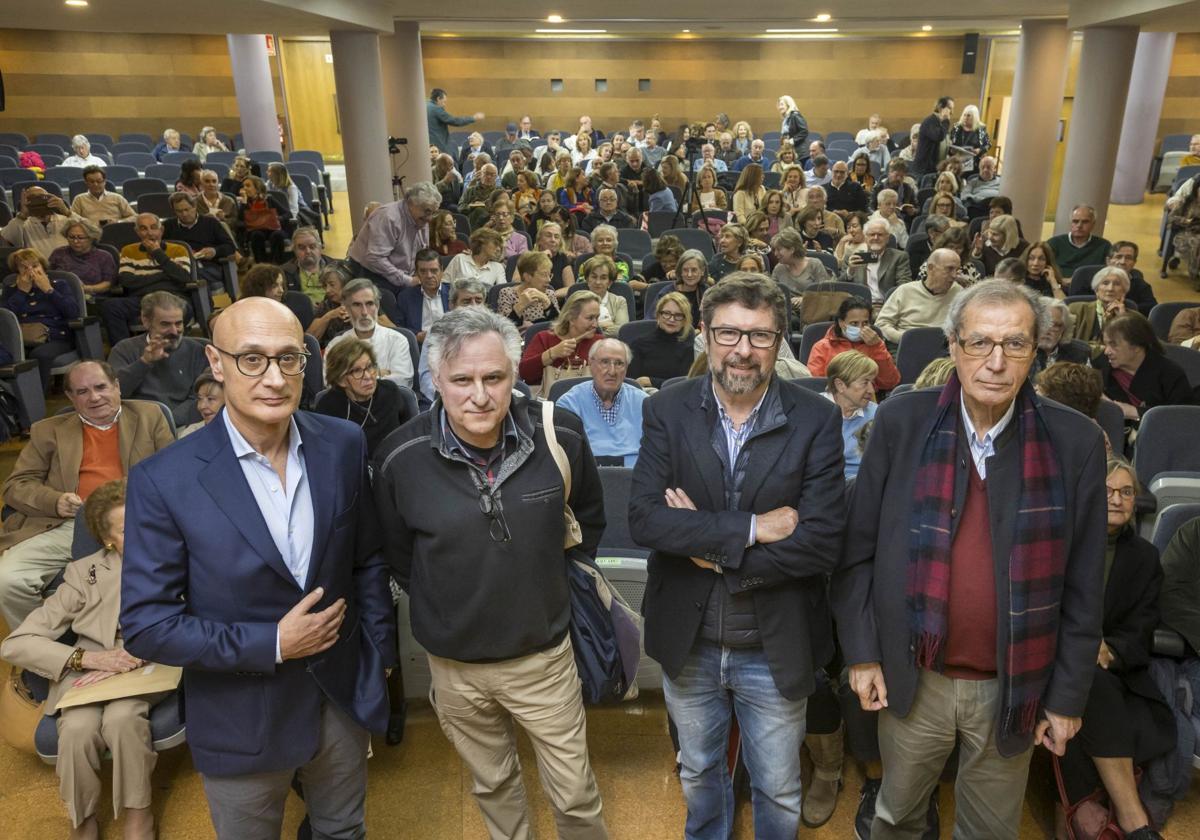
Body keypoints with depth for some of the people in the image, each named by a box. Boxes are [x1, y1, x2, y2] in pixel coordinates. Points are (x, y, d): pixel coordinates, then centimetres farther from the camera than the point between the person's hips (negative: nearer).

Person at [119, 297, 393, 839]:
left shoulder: (344, 445, -10)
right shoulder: (164, 481, -19)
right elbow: (145, 625, -15)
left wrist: (379, 654, 5)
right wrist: (271, 644, -19)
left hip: (345, 698, 3)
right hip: (241, 719, -2)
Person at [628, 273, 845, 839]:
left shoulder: (816, 421, -13)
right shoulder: (666, 412, -10)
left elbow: (823, 540, -20)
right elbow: (644, 518, -20)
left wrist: (711, 547, -21)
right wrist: (751, 528, -26)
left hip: (774, 646, -1)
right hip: (688, 643, 2)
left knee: (778, 791, 21)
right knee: (698, 773, 27)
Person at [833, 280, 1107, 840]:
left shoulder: (1075, 442, -8)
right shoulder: (902, 422, -9)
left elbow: (1082, 587, -1)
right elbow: (858, 549, -3)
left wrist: (1069, 695, 1)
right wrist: (861, 652, -3)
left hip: (1013, 688, 0)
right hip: (912, 678, 0)